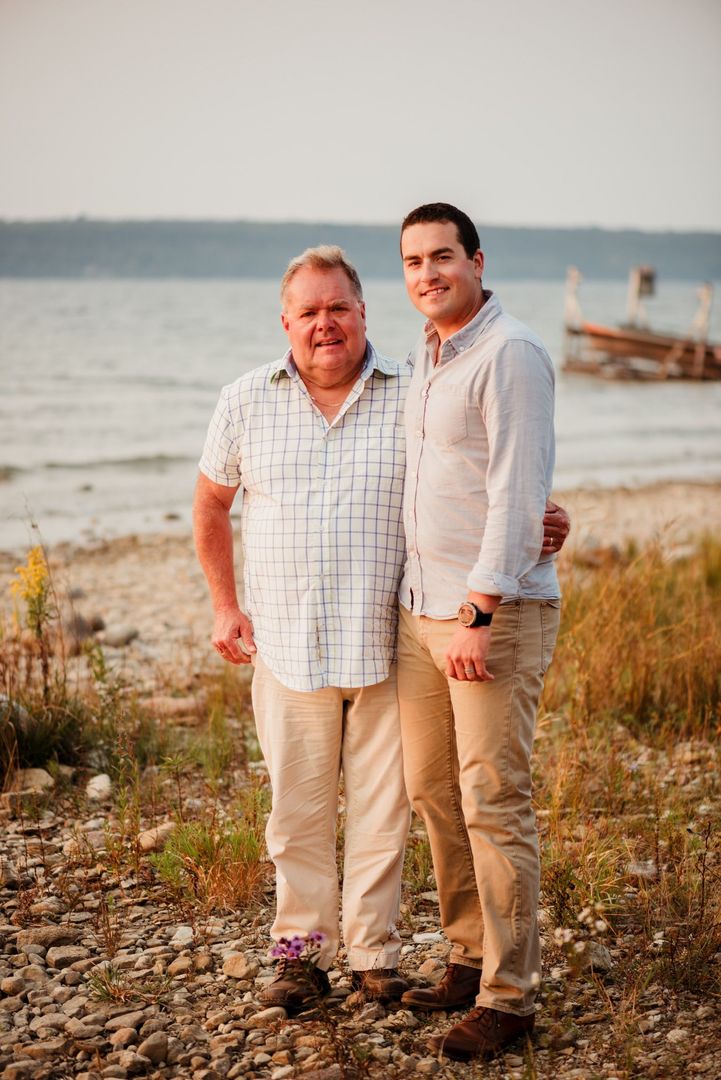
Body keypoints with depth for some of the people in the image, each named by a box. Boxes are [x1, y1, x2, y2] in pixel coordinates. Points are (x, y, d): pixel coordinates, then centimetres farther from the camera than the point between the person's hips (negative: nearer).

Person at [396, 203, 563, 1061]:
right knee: (433, 794, 13)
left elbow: (517, 494, -19)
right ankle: (470, 958, 26)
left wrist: (477, 616, -23)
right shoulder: (426, 356, 14)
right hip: (423, 608, 9)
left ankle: (508, 994, 4)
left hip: (498, 612, -9)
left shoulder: (511, 355, -13)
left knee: (493, 803, -5)